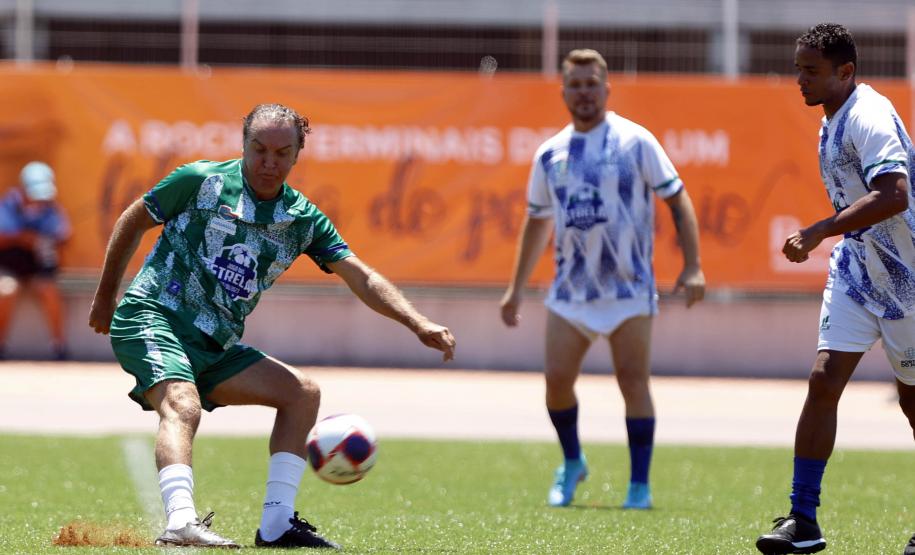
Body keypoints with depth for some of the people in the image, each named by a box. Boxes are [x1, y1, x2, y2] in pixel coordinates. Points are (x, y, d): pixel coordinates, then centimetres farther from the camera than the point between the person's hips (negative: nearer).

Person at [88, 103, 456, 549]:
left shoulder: (303, 219, 7)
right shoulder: (202, 181, -6)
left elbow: (361, 278, 1)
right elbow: (132, 223, 7)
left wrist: (418, 323, -13)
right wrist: (105, 298, 13)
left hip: (216, 345, 6)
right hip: (153, 318, -6)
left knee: (302, 392, 0)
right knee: (183, 407, -31)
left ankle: (276, 525, -3)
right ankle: (180, 523, -51)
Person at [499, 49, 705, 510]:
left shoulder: (635, 141, -3)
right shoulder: (550, 154, 9)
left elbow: (678, 200, -2)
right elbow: (537, 222, 20)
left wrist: (692, 267, -11)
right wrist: (515, 290, 20)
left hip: (629, 287, -3)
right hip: (570, 290, 4)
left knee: (633, 381, -8)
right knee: (557, 379, -4)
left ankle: (639, 486, 1)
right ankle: (572, 463, 21)